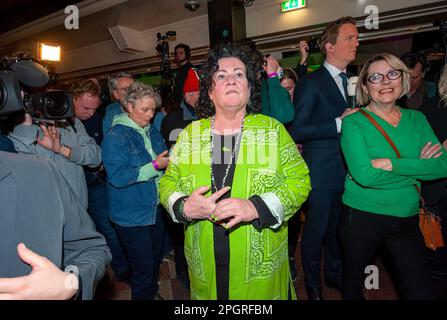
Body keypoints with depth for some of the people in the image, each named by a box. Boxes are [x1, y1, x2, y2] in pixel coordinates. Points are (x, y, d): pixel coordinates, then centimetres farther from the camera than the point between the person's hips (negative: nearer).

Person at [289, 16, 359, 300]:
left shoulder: (353, 80, 12)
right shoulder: (312, 82, -11)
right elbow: (297, 131, -17)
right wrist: (339, 123, -21)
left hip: (347, 169, 7)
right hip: (322, 171, -6)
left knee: (338, 226, 20)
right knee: (316, 229, 8)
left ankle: (334, 274, 42)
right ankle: (312, 282, 31)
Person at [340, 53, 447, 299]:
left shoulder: (417, 120, 4)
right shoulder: (354, 122, -11)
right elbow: (364, 175, -24)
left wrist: (392, 164, -21)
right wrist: (418, 168, -14)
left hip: (407, 219, 4)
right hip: (362, 216, -3)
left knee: (421, 291, 11)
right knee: (352, 278, 19)